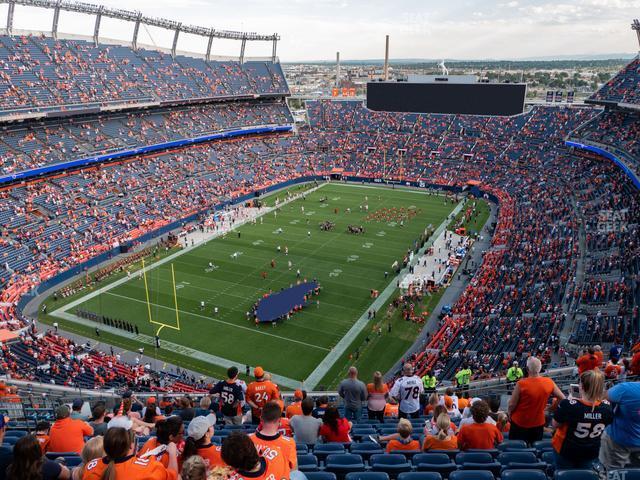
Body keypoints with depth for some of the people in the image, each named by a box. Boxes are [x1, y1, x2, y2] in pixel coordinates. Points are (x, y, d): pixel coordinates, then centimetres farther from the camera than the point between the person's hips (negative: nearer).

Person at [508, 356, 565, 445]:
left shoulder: (521, 384, -23)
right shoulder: (549, 382, -12)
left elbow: (512, 404, -16)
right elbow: (563, 399, 1)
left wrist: (510, 414, 4)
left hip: (519, 423, -3)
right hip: (538, 423, 3)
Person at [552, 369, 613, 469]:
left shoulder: (567, 404, -33)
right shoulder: (607, 407, -22)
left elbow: (555, 425, -16)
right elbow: (608, 423, 1)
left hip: (567, 450, -3)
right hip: (591, 453, 3)